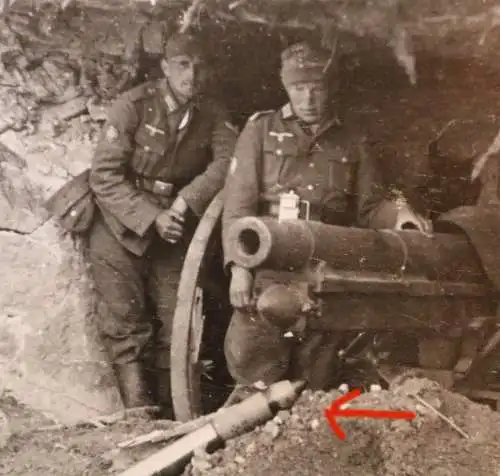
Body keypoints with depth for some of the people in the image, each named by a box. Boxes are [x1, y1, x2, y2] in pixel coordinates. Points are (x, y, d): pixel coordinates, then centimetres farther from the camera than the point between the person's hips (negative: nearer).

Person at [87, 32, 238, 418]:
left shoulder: (213, 114, -1)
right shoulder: (133, 105, -12)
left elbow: (230, 161, -16)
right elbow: (104, 175, -16)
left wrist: (187, 201, -28)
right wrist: (151, 217, -23)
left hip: (173, 229, 4)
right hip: (121, 227, -3)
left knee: (175, 325, 5)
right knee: (127, 327, -4)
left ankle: (172, 415, 16)